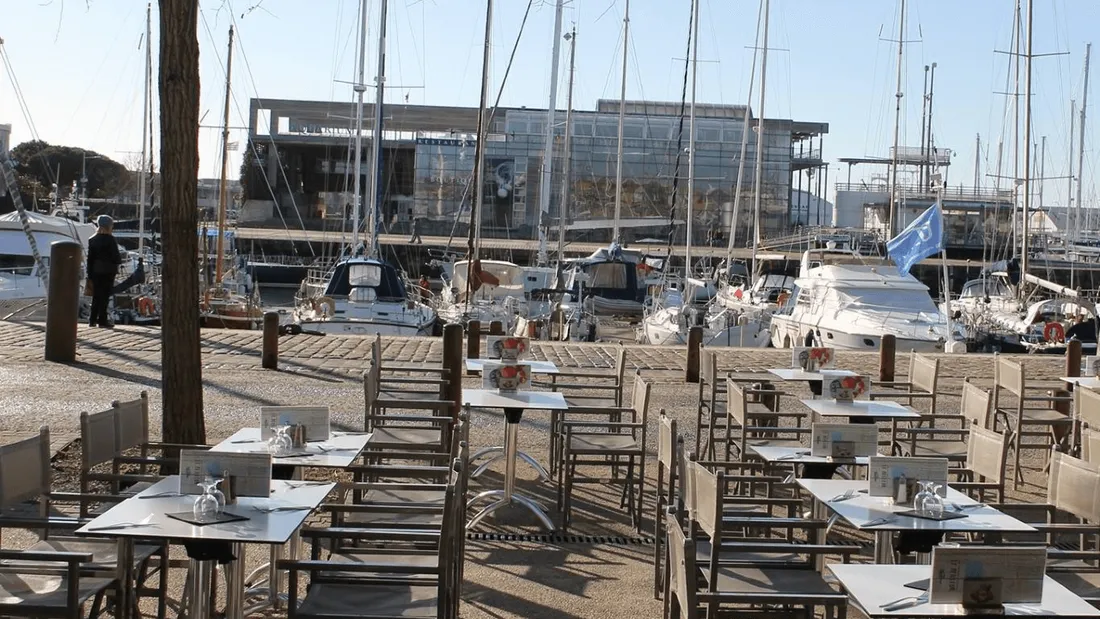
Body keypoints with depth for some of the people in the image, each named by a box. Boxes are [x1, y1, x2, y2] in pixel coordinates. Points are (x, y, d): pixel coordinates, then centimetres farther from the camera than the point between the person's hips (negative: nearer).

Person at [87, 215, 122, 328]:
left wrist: (90, 274, 12)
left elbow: (90, 258, 9)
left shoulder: (92, 239, 8)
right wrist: (120, 259, 10)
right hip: (108, 271, -6)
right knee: (105, 296, -3)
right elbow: (115, 256, -13)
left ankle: (93, 320, 13)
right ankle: (102, 320, -3)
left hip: (96, 272, 6)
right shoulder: (110, 239, -11)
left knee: (96, 296, 12)